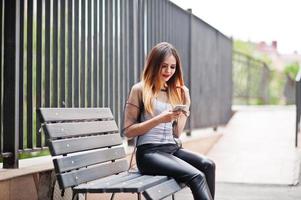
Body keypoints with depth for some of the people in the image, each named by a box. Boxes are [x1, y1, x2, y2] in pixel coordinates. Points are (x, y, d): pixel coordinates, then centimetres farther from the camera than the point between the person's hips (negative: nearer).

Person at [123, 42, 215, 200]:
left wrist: (186, 106, 8)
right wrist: (159, 119, -14)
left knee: (208, 165, -24)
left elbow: (177, 133, 16)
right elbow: (128, 131, -5)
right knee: (197, 176, -28)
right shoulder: (140, 89, 0)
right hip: (149, 152, -6)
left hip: (172, 149, 6)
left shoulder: (174, 92, 18)